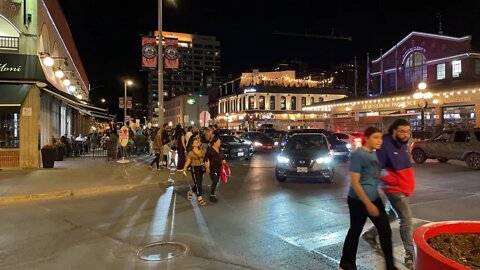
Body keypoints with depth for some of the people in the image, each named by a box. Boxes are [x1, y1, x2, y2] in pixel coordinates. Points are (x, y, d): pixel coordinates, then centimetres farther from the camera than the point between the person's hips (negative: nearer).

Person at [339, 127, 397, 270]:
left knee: (385, 230, 12)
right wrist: (368, 204, -22)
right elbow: (355, 182, -20)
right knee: (355, 232, 4)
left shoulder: (375, 154, 8)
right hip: (359, 201, -8)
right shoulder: (358, 154, -17)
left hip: (374, 198, 8)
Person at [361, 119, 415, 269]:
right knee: (406, 220, -7)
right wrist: (393, 181, -16)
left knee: (393, 215, 21)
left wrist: (408, 182, 11)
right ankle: (410, 255, 5)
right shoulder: (385, 145, -21)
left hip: (405, 188, 9)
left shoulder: (403, 144, 7)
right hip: (395, 189, -9)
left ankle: (371, 234, 38)